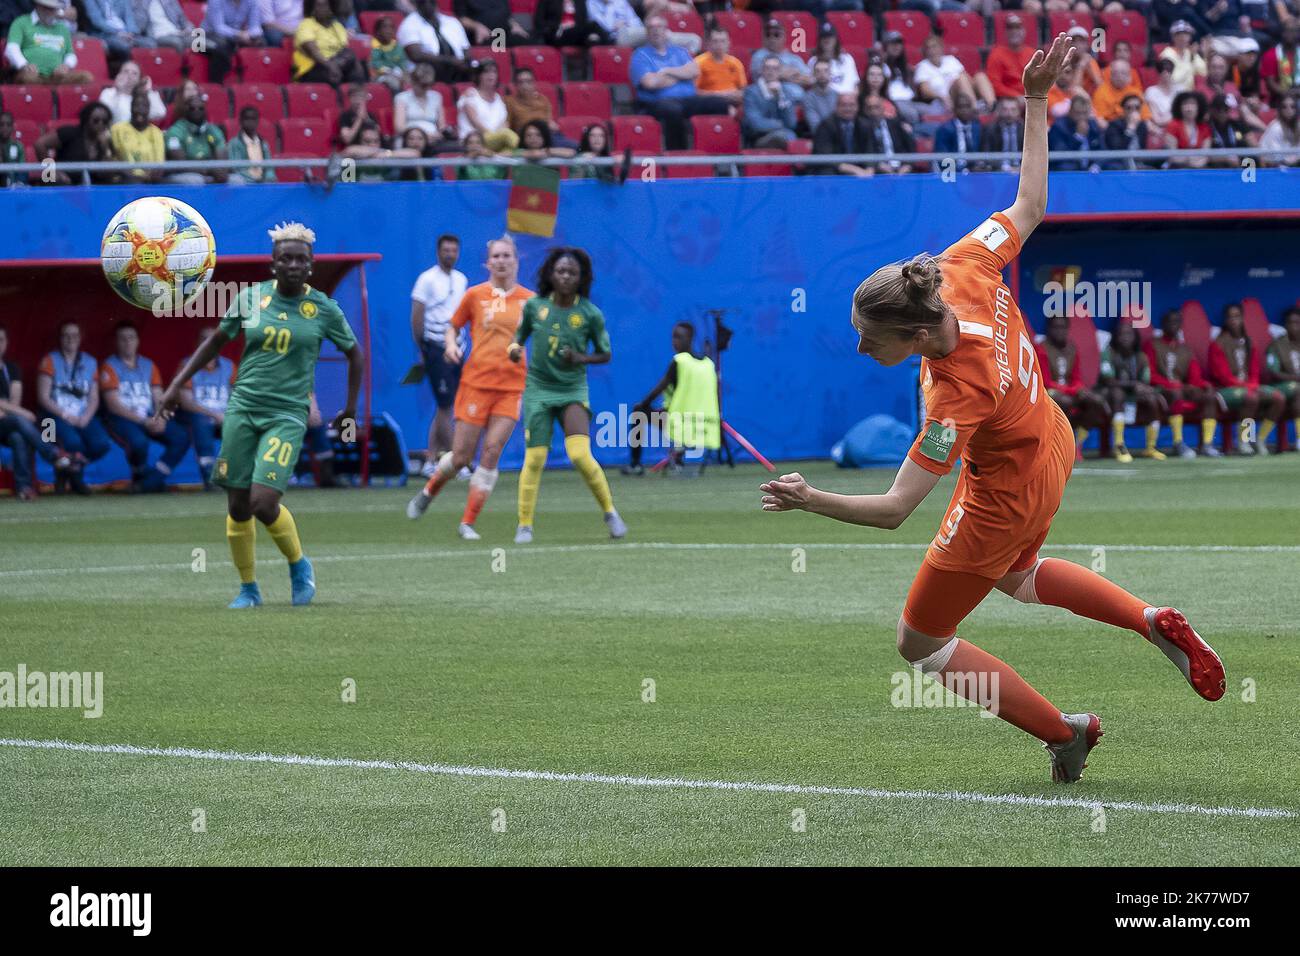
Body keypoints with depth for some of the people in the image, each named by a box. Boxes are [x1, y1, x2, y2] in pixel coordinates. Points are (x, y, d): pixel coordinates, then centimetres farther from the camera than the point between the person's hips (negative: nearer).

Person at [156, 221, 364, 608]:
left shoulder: (323, 308, -2)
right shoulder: (251, 297, 2)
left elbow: (354, 353, 13)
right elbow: (216, 341, 15)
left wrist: (351, 407, 13)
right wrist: (177, 384, 11)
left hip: (287, 415, -3)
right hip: (243, 406, 3)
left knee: (263, 503, -17)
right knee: (237, 507, 2)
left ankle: (298, 564, 11)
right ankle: (248, 588, 20)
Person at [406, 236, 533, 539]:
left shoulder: (528, 299, 5)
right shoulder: (475, 295, 2)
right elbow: (453, 325, 13)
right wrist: (451, 345, -7)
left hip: (512, 386, 1)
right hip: (476, 381, -1)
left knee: (492, 451, -10)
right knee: (461, 456, -1)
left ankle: (468, 522, -1)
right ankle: (427, 493, 30)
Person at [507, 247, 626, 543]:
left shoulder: (590, 314, -6)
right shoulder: (534, 306, -1)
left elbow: (605, 354, 5)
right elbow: (520, 335, 15)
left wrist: (581, 358, -15)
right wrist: (515, 348, -8)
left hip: (573, 391, -2)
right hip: (538, 390, 2)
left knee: (580, 455, -17)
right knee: (534, 459, -4)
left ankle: (610, 513, 2)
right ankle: (524, 525, 8)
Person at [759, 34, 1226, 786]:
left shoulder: (958, 397, -42)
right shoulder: (965, 270, -26)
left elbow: (894, 508, -41)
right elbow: (1030, 205, -10)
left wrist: (811, 500, -49)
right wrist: (1035, 104, -7)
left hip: (1007, 499, -9)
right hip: (1049, 446, 9)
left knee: (921, 644, 12)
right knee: (1016, 576, 38)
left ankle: (1065, 732, 21)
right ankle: (1158, 624, 33)